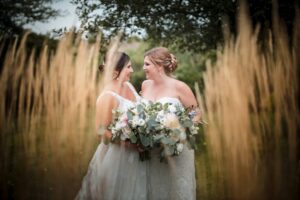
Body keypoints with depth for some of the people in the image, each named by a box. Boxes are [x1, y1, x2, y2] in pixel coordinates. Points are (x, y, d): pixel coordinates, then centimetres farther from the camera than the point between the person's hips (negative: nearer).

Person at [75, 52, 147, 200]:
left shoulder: (129, 85, 3)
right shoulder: (107, 96, -21)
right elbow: (102, 130, -20)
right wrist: (130, 142, -23)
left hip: (135, 155, 7)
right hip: (116, 155, -7)